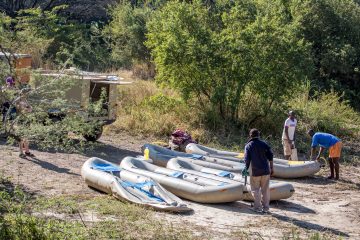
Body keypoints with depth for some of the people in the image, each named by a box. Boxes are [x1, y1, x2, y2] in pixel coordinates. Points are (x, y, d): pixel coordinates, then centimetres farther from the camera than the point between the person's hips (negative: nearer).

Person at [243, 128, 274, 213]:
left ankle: (257, 208, 7)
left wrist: (246, 169, 7)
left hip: (255, 171, -2)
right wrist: (271, 168, 8)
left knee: (256, 190, 8)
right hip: (265, 170, 2)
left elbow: (247, 159, -6)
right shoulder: (264, 144, 3)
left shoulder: (248, 146, -2)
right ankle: (266, 208, 13)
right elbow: (270, 156, 1)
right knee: (265, 190, 9)